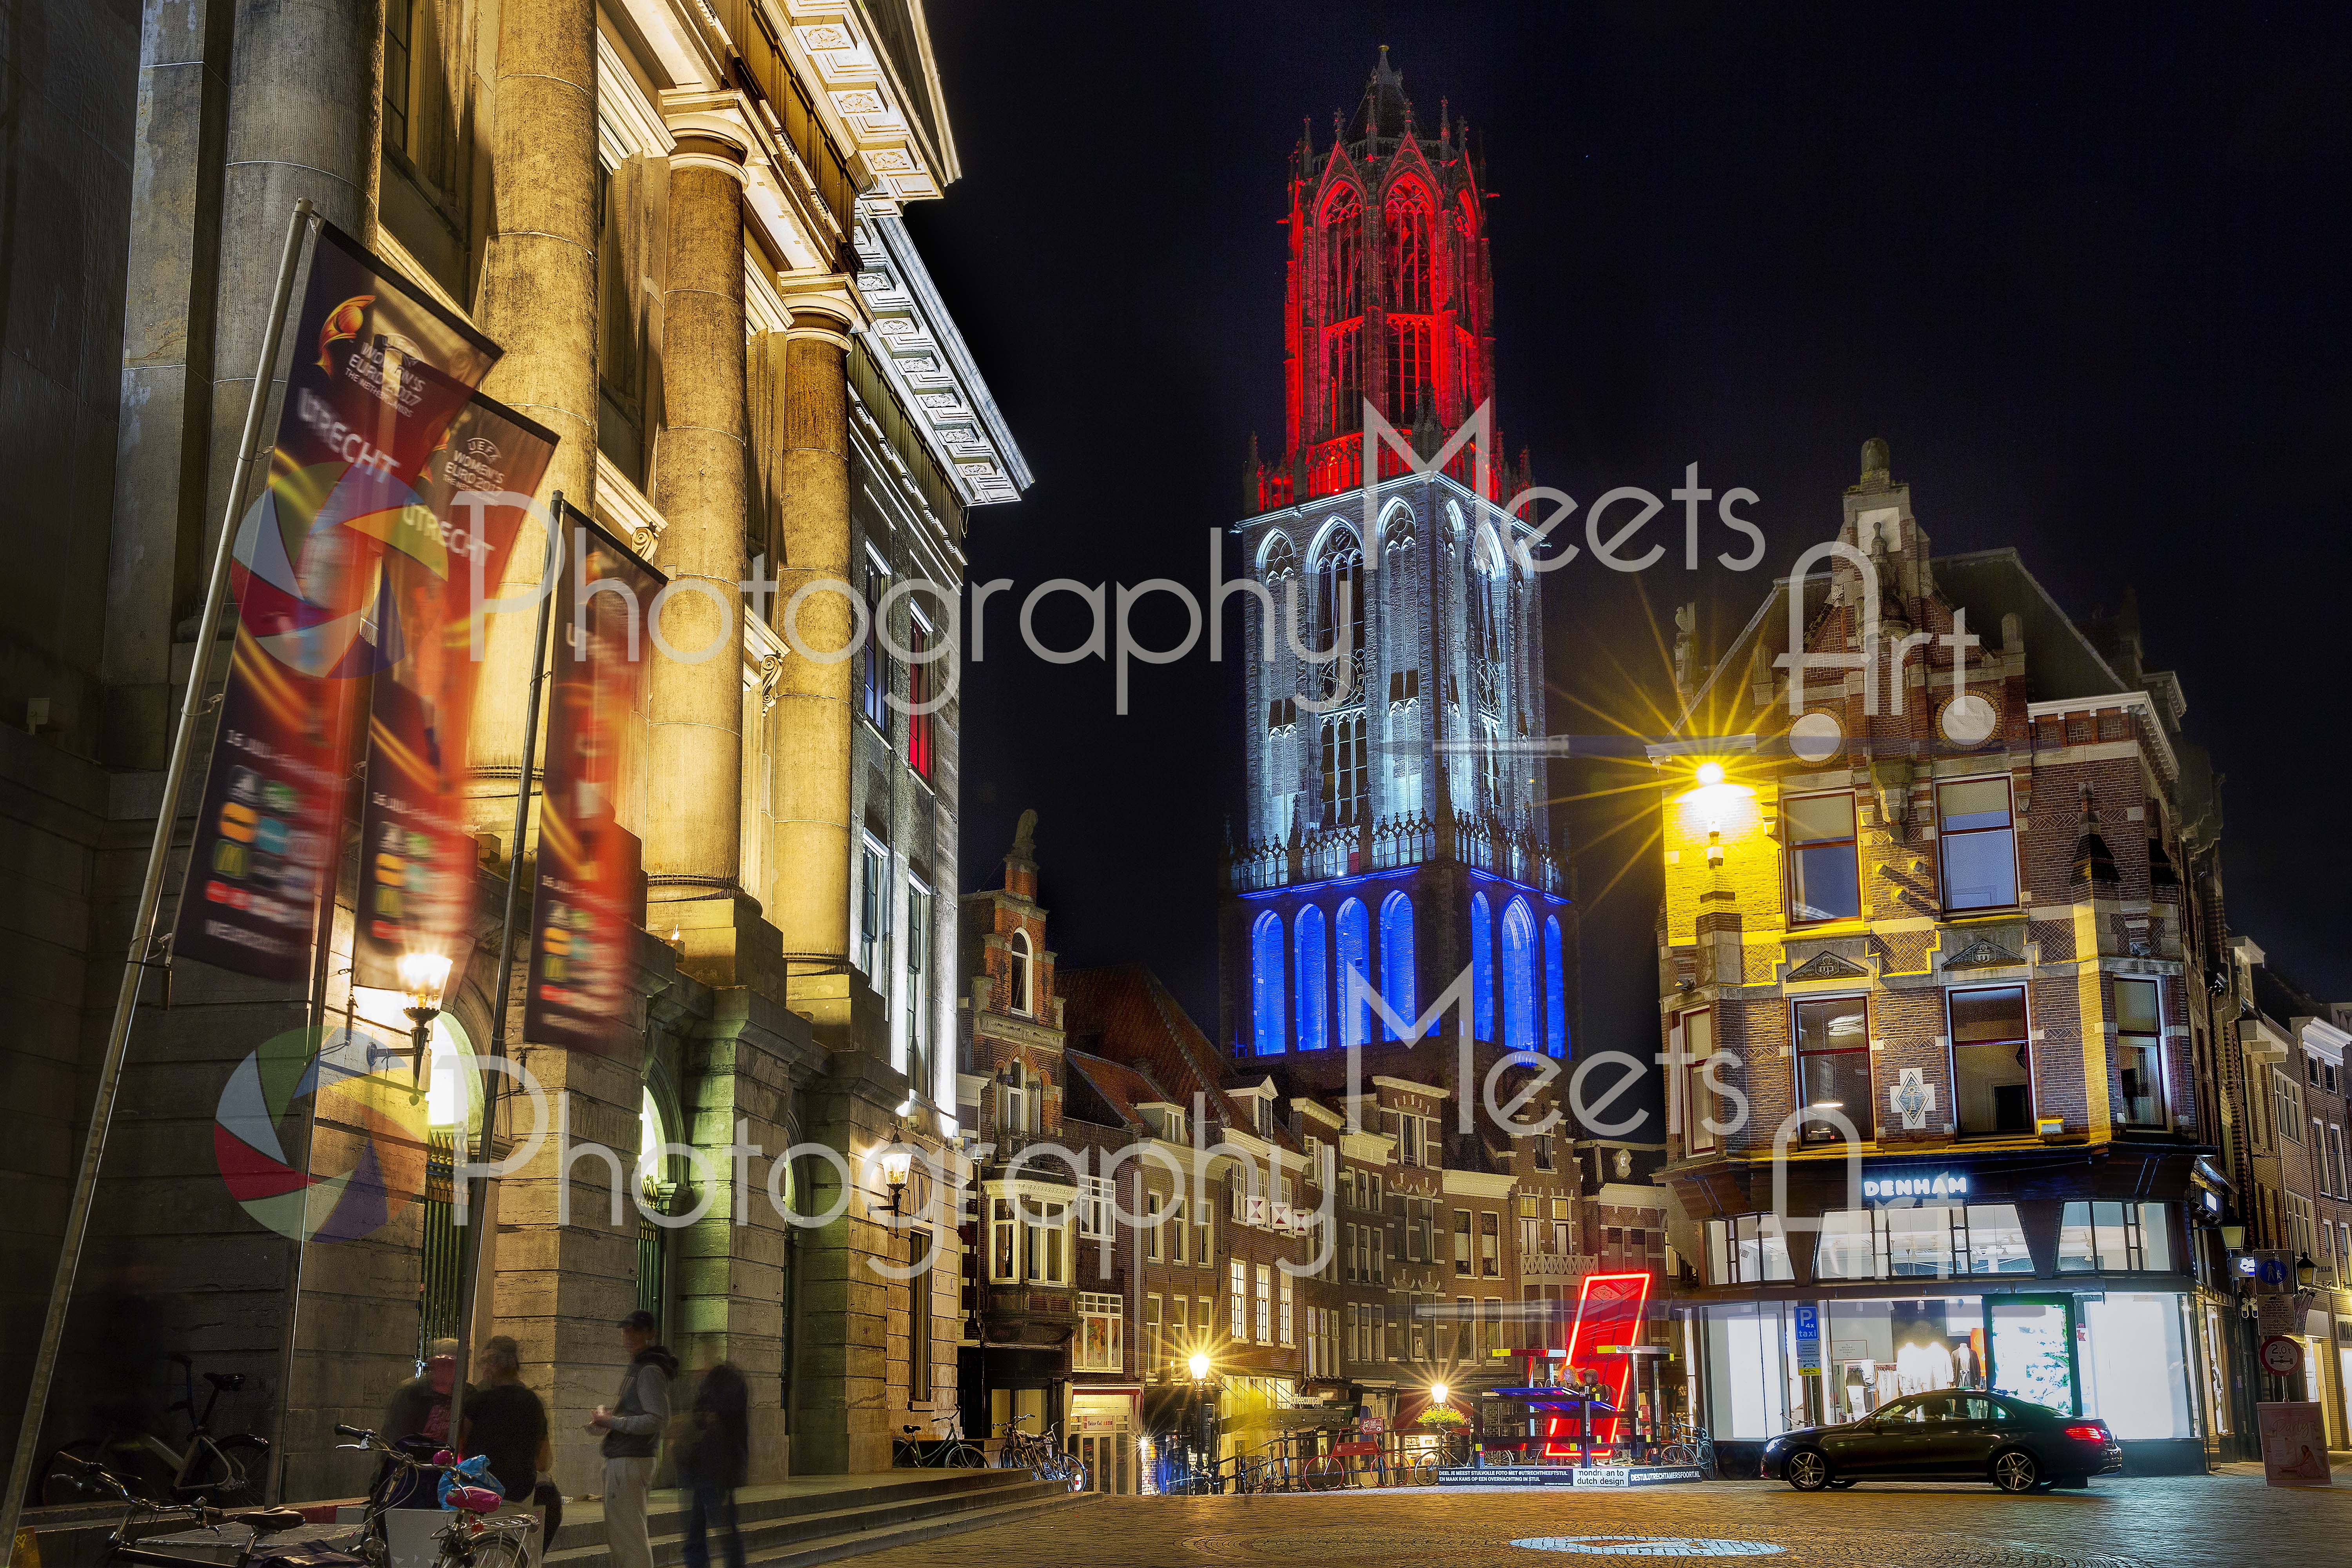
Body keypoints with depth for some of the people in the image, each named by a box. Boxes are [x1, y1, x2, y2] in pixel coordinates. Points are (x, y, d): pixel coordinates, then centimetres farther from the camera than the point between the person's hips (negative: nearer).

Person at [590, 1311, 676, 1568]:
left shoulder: (650, 1372, -14)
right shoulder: (635, 1368, 17)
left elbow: (659, 1419, -23)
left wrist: (613, 1422, -18)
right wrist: (604, 1412, 8)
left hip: (629, 1463, -11)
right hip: (618, 1460, 11)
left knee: (629, 1537, -9)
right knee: (616, 1537, 19)